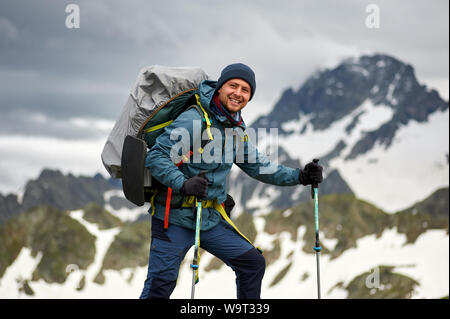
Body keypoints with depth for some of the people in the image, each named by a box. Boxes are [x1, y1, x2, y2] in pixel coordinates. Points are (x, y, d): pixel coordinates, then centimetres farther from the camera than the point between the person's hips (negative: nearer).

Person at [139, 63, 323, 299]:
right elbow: (155, 156, -19)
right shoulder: (194, 120, -17)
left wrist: (299, 176, 6)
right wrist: (183, 184, -34)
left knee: (253, 263, 7)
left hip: (210, 220, 7)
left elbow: (257, 167, 17)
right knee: (159, 287, -10)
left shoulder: (238, 130, 8)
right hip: (175, 219, -7)